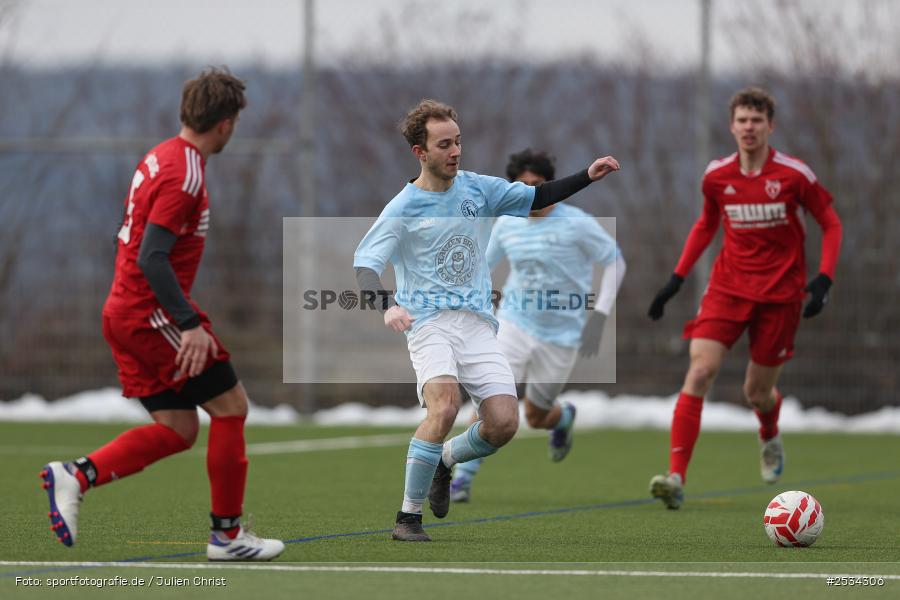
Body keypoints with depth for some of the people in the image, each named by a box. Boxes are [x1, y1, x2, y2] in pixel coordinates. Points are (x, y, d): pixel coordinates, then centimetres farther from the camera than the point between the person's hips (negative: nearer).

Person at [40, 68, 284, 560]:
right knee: (230, 405, -1)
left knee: (177, 430, 9)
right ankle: (227, 533, 4)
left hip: (124, 312, 10)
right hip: (150, 313, -10)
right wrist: (190, 324, -26)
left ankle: (75, 476, -1)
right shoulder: (184, 173, -17)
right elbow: (151, 256, -23)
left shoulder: (160, 158, 13)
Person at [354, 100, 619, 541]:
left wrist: (587, 177, 4)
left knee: (503, 424, -11)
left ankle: (444, 459, 22)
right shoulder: (403, 208, -3)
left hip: (477, 323, 4)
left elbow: (537, 197, 18)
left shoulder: (477, 188, 9)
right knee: (445, 406, -31)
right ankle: (408, 517, -19)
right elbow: (364, 263, -9)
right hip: (428, 323, -4)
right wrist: (387, 305, -28)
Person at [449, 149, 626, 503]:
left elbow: (615, 262, -3)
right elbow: (482, 263, 16)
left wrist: (599, 316, -12)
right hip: (515, 324, 2)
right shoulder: (507, 224, 1)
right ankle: (463, 476, -10)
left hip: (561, 336, -2)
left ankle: (563, 418, 46)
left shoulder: (576, 224, -11)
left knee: (535, 417, 9)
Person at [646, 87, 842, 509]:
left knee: (757, 392, 6)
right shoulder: (716, 176, 0)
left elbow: (831, 224, 1)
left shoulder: (794, 175, -9)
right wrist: (677, 278, 12)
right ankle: (676, 477, -22)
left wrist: (824, 278, -12)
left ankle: (770, 438, 45)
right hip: (727, 287, 2)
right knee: (700, 371, -17)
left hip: (779, 294, -2)